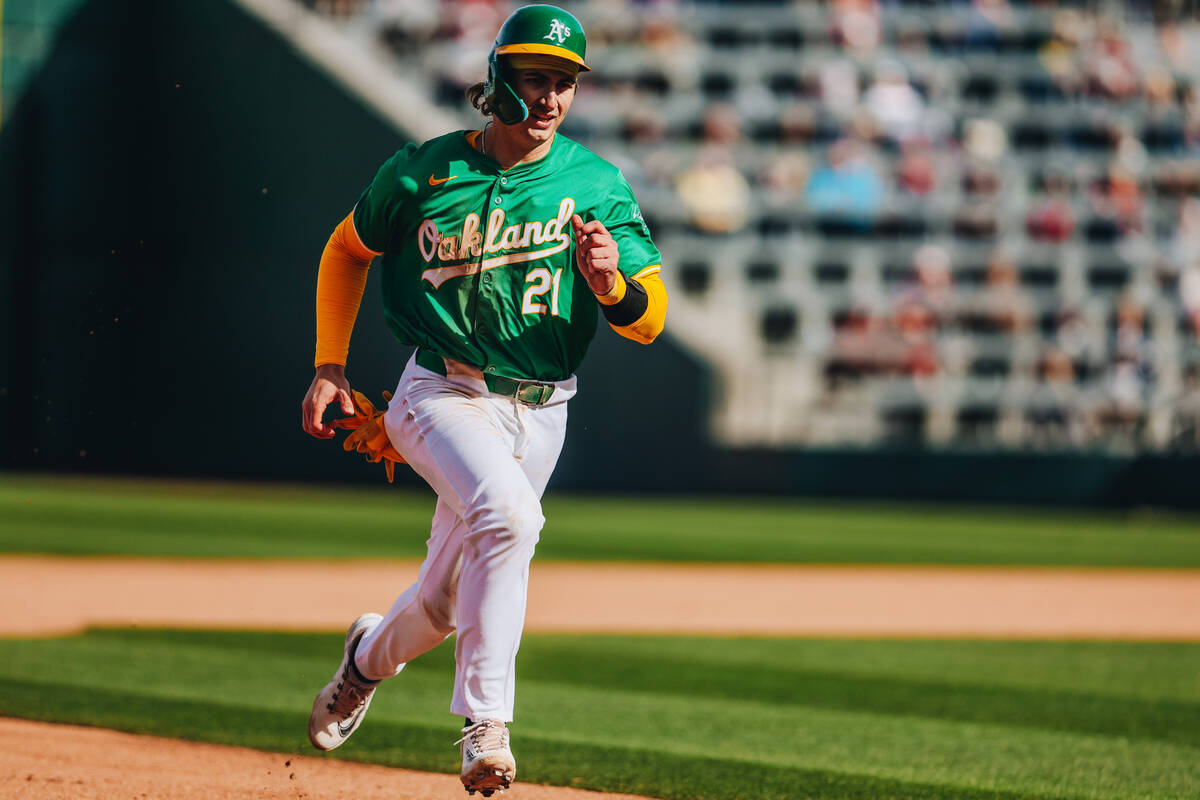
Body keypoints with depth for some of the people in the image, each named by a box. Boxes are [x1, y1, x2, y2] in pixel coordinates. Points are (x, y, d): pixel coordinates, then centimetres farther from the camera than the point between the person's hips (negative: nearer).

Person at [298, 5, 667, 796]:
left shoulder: (598, 185, -4)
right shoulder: (422, 171, -4)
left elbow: (649, 321, -7)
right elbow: (348, 250, 13)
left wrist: (609, 280, -29)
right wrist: (329, 365, 6)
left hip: (538, 412, 3)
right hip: (442, 396, -3)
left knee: (448, 601, 11)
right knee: (508, 509, -34)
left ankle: (372, 654, 47)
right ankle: (486, 722, -32)